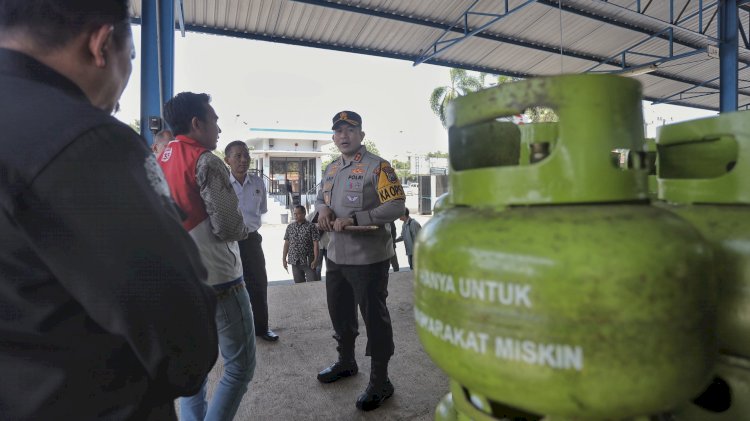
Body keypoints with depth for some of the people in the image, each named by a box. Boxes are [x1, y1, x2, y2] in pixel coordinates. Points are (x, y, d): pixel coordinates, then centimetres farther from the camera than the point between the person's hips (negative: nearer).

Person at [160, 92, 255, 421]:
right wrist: (244, 228, 0)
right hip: (217, 279, -9)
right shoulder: (206, 162, -15)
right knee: (240, 365, 3)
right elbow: (228, 226, -20)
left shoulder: (159, 162, 9)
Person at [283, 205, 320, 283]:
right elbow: (286, 243, 11)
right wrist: (284, 259, 8)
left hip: (308, 262, -4)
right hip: (295, 262, 4)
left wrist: (315, 259, -13)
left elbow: (315, 244, -7)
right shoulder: (290, 227, 8)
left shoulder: (311, 226, -4)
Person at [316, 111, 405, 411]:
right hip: (336, 256, 8)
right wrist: (323, 208, -4)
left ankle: (380, 382, 22)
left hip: (368, 259, -8)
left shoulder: (377, 166, -13)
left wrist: (354, 219, -24)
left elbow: (396, 207, -19)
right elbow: (320, 197, 22)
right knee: (340, 313, 22)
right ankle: (346, 362, 45)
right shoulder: (331, 169, 12)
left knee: (374, 318, 4)